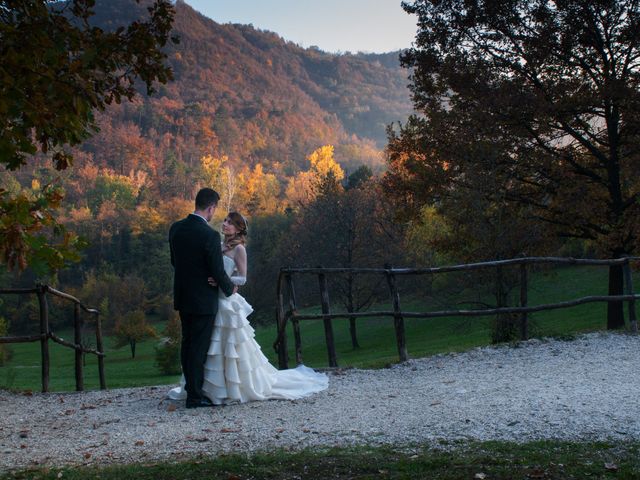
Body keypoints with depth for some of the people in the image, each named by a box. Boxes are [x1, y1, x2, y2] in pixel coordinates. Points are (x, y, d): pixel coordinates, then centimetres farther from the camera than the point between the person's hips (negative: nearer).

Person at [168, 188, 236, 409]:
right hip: (203, 299, -7)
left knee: (187, 343, 18)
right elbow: (218, 271, -16)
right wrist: (229, 289, 2)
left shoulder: (176, 228, 0)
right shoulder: (210, 235, -21)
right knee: (199, 347, 2)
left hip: (182, 296, 7)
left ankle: (191, 387, 31)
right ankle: (195, 396, 8)